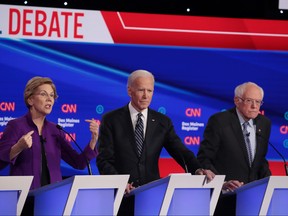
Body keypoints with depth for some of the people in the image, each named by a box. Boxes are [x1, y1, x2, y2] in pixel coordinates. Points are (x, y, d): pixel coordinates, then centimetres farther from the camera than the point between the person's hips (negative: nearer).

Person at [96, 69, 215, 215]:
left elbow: (180, 152, -2)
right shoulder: (111, 120, 0)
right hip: (121, 197, -2)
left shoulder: (163, 122, 7)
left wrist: (198, 170, -22)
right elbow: (104, 159, -6)